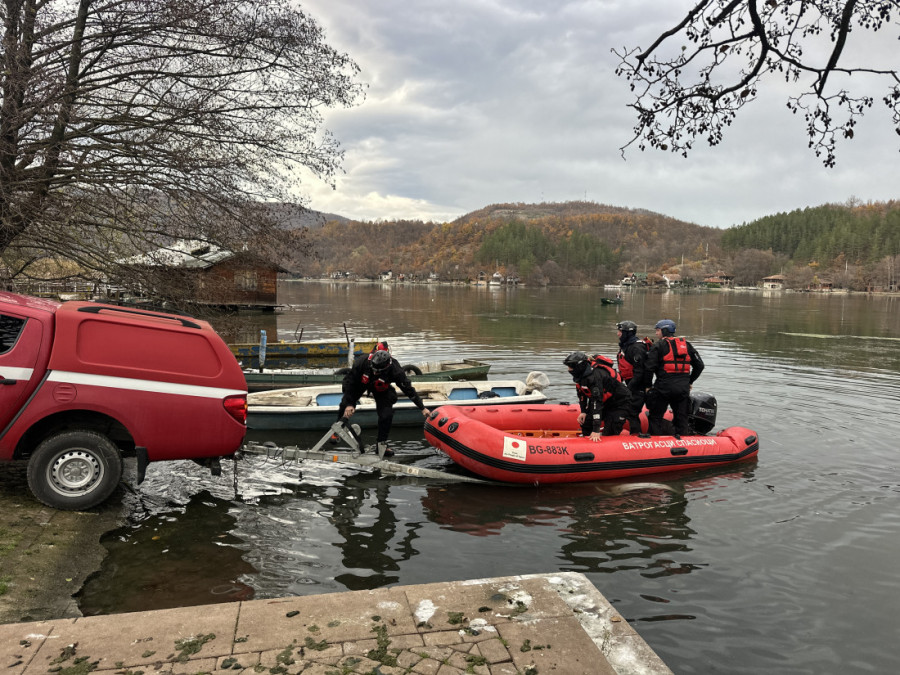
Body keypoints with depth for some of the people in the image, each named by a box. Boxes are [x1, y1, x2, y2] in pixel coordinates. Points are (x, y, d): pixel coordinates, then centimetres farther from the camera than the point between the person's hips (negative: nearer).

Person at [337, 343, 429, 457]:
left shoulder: (394, 369, -38)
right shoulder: (362, 361, -39)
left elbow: (408, 389, -26)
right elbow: (349, 381, -23)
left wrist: (422, 408, -23)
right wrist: (349, 403, -23)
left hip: (381, 389, 0)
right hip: (360, 384, 0)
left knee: (386, 414, -15)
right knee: (345, 406, -10)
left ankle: (381, 444, 3)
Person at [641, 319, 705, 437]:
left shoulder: (658, 345, -3)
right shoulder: (687, 345, 15)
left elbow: (649, 367, -11)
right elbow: (699, 365, 16)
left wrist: (648, 385, 0)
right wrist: (689, 382, 23)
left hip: (663, 387, -5)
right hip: (683, 388, 5)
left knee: (655, 416, 7)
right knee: (682, 417, 14)